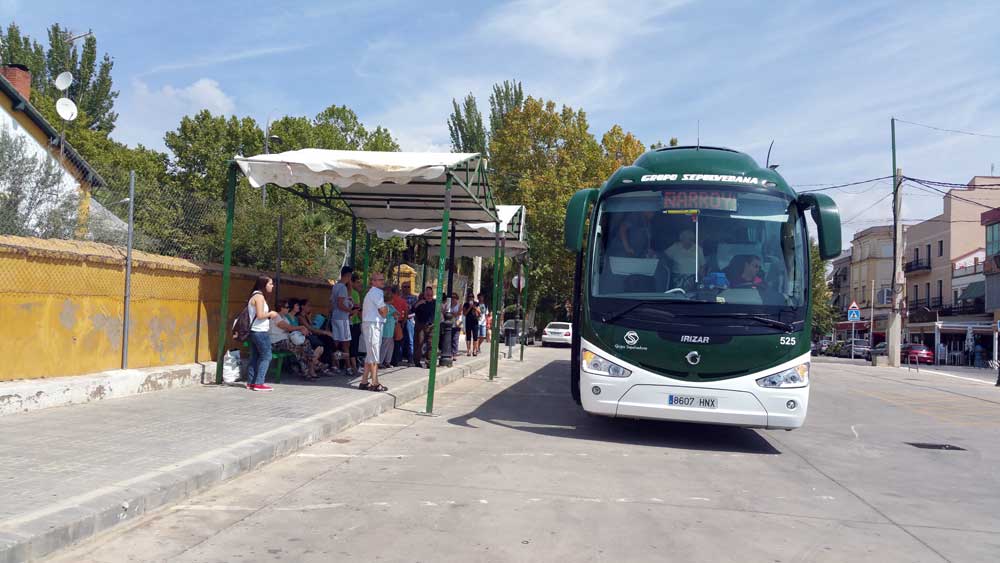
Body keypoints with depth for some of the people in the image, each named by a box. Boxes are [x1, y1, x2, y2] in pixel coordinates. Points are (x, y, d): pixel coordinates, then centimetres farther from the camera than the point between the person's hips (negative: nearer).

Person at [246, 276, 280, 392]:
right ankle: (259, 383, -6)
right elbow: (260, 315, -21)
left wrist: (269, 315, 14)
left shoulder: (254, 296, 16)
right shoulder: (259, 296, -14)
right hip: (260, 332, -10)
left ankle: (250, 382, 15)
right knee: (266, 356, -5)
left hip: (254, 331, 10)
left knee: (254, 357, 12)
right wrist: (270, 314, -6)